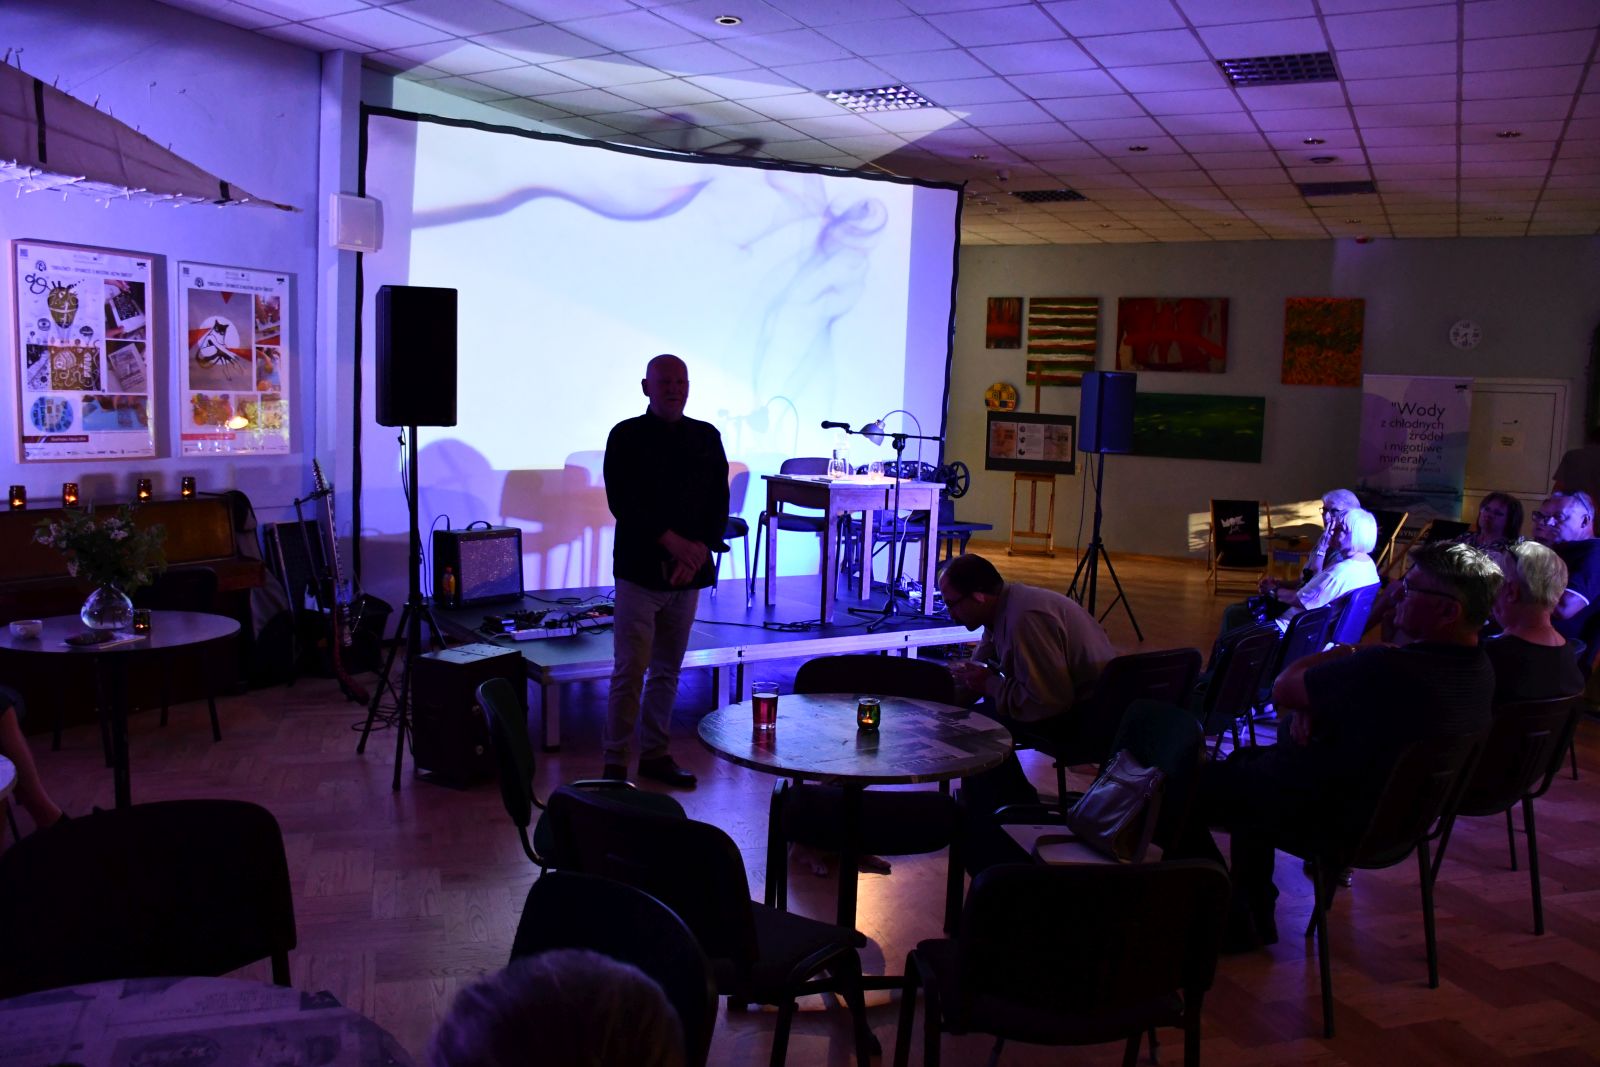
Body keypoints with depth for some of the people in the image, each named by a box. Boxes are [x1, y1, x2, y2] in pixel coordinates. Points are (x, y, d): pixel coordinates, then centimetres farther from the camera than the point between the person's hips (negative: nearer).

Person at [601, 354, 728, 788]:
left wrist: (698, 551, -8)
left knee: (667, 670, 11)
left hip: (689, 573, 4)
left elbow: (719, 503, 7)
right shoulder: (626, 436, 0)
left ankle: (655, 754, 21)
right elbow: (622, 502, -9)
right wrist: (672, 542, -17)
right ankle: (614, 762, 3)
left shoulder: (707, 438, 10)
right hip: (640, 570, -4)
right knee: (630, 671, -5)